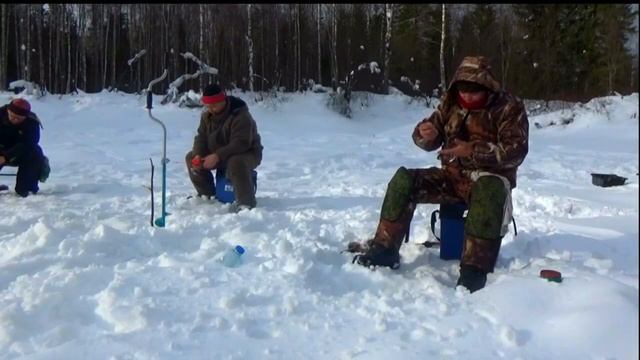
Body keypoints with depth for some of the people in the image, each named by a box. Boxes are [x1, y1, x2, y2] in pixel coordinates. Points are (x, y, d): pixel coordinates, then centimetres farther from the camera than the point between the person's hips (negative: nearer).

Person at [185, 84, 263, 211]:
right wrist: (198, 155, -21)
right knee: (191, 157, 1)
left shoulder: (240, 116, -26)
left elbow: (242, 143, -35)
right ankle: (207, 194, 14)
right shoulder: (207, 115, -1)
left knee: (236, 163, -41)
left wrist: (218, 156, -42)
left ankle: (246, 202, -30)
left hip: (247, 153, -8)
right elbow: (201, 136, 0)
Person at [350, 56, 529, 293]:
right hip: (452, 176, 5)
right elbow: (430, 142, 8)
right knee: (404, 180, -16)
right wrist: (425, 133, -19)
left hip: (490, 178, -4)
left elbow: (516, 151, -17)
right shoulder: (450, 102, 5)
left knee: (488, 192, -41)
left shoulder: (509, 108, -9)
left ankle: (475, 269, -40)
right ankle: (385, 249, -12)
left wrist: (473, 151, -29)